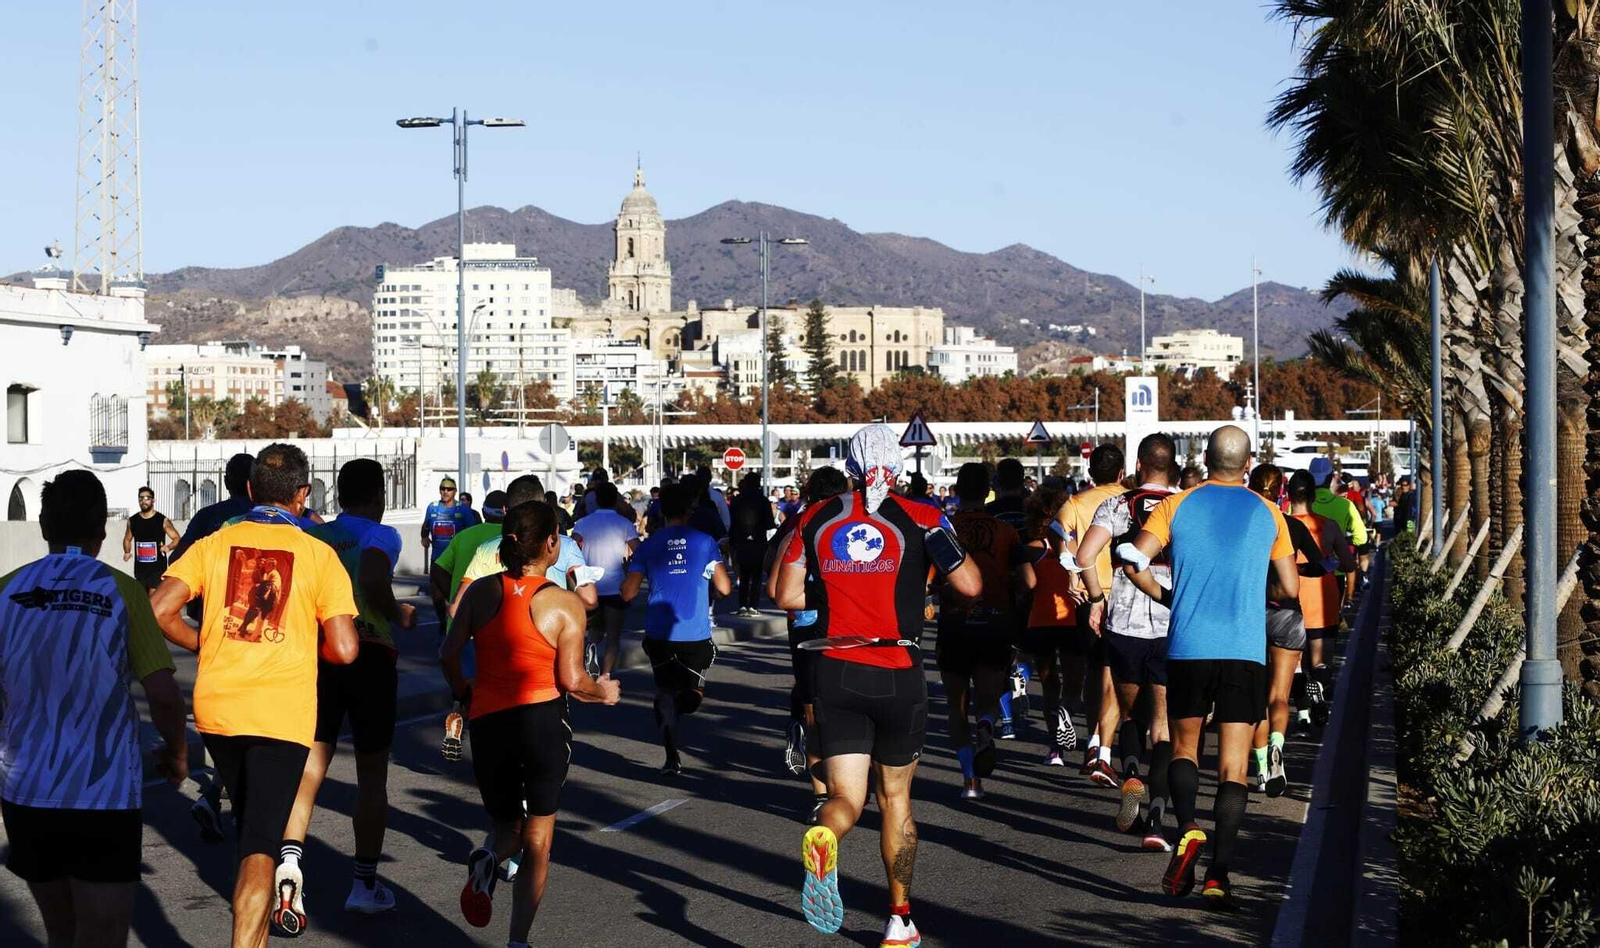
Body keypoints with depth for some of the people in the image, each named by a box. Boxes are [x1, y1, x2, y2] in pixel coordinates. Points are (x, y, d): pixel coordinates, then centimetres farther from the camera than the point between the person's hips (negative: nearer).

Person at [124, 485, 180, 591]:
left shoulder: (163, 520, -4)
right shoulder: (132, 521, 7)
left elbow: (177, 538, -2)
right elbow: (127, 539, 21)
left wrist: (169, 547, -23)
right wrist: (127, 552, 1)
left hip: (158, 569, -4)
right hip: (140, 569, 4)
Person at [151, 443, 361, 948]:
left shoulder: (213, 544, 5)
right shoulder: (318, 554, -2)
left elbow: (159, 611, -5)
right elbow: (344, 650, -7)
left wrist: (203, 644, 12)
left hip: (216, 707, 4)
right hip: (282, 713, -4)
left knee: (250, 826, 25)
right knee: (259, 845, -4)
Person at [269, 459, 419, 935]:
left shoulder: (313, 535, 11)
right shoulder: (381, 535, -3)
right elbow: (373, 582, -23)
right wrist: (398, 614, -5)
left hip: (316, 655, 3)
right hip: (370, 656, -3)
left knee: (309, 766, 2)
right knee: (372, 772, 10)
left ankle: (288, 858, -23)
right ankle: (365, 884, 15)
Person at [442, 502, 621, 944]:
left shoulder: (481, 591, 0)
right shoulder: (565, 603, -8)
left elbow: (448, 655, 0)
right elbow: (572, 680, -9)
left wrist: (463, 693, 19)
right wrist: (603, 693, 12)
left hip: (488, 721, 3)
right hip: (543, 721, -2)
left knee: (508, 824, 22)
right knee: (537, 842, 10)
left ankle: (489, 856, -13)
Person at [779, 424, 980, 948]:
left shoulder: (816, 519, 5)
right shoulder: (920, 519, -4)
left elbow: (787, 595, 7)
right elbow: (971, 586, -7)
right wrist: (946, 542, 12)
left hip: (836, 673, 1)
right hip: (898, 675, -1)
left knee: (846, 797, 3)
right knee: (895, 797, 15)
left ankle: (822, 839, -34)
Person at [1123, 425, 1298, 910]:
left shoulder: (1176, 506, 3)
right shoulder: (1267, 513, 7)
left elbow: (1133, 560, -7)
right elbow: (1291, 588, 8)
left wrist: (1167, 594, 11)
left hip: (1188, 648, 0)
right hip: (1246, 651, 0)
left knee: (1184, 747, 16)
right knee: (1233, 765, 2)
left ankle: (1187, 826, -11)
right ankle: (1218, 874, -7)